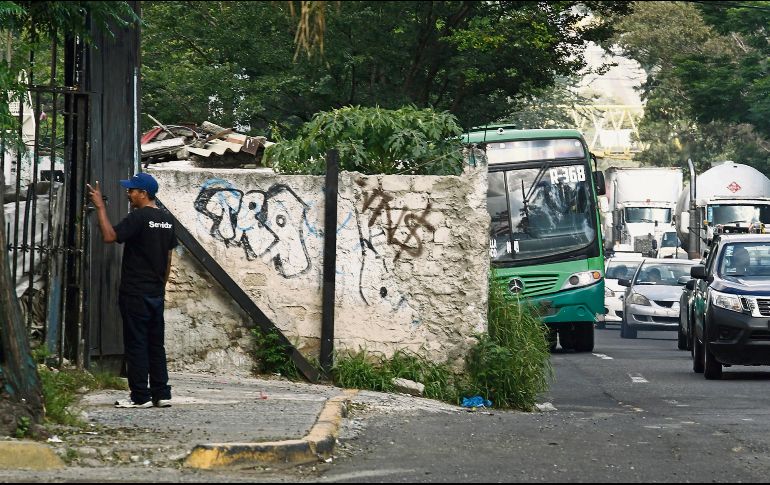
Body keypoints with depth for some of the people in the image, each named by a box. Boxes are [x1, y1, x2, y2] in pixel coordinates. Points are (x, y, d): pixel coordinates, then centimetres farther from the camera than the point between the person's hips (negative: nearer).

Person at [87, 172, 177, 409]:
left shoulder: (138, 217, -13)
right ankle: (161, 394, 10)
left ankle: (140, 396, -4)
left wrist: (100, 207, -19)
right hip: (157, 292, 8)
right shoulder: (167, 220, 12)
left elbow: (110, 236, -24)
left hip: (135, 292, -8)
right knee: (156, 345, 11)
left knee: (136, 344, -4)